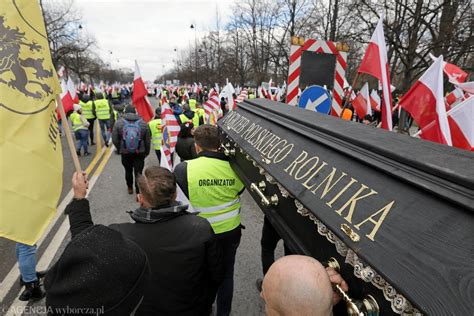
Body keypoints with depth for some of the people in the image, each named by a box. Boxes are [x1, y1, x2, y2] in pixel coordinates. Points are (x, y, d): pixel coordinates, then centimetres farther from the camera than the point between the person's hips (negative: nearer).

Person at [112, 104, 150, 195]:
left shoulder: (119, 123, -8)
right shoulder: (143, 123, -6)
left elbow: (115, 140, -5)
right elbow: (147, 140, -2)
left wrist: (120, 149, 11)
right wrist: (146, 152, 10)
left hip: (125, 153, 1)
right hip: (140, 153, -1)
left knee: (128, 170, 20)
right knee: (138, 172, 2)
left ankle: (130, 188, 39)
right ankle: (138, 193, 1)